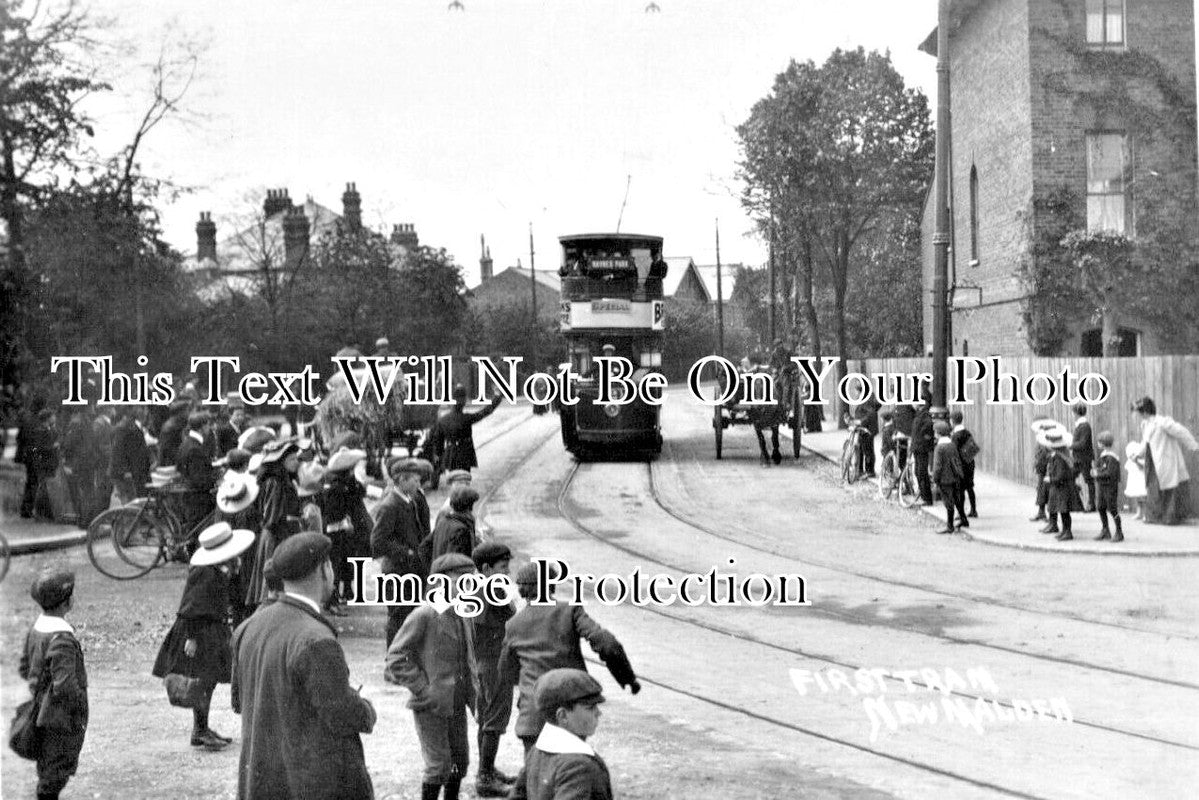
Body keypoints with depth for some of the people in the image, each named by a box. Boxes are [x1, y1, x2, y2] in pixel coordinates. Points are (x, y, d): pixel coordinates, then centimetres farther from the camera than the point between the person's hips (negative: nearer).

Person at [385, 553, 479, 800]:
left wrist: (470, 691, 11)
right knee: (439, 766, -3)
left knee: (461, 761, 14)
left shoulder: (463, 617, 7)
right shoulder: (424, 616, -17)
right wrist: (423, 690, -17)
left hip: (457, 704, 7)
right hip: (431, 706, -7)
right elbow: (395, 658, -17)